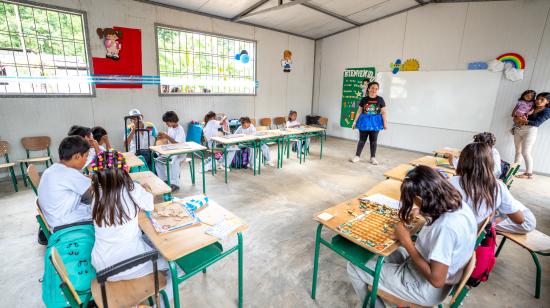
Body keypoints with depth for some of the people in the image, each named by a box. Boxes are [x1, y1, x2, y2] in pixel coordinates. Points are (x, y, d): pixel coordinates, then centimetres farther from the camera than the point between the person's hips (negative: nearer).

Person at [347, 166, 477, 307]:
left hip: (426, 287, -8)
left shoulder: (445, 227, -37)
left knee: (354, 267, 1)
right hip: (431, 263, 9)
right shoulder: (457, 204, -10)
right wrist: (421, 211, 0)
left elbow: (437, 280, -30)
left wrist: (406, 242, -23)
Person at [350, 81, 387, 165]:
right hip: (364, 121, 0)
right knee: (362, 139, 6)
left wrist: (385, 123, -2)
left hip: (375, 122, 0)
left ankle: (373, 157, 17)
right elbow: (359, 111, 2)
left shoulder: (380, 99, -2)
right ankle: (357, 156, 15)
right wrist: (355, 122, 2)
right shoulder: (364, 99, -1)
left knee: (373, 140, 7)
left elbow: (383, 112, 0)